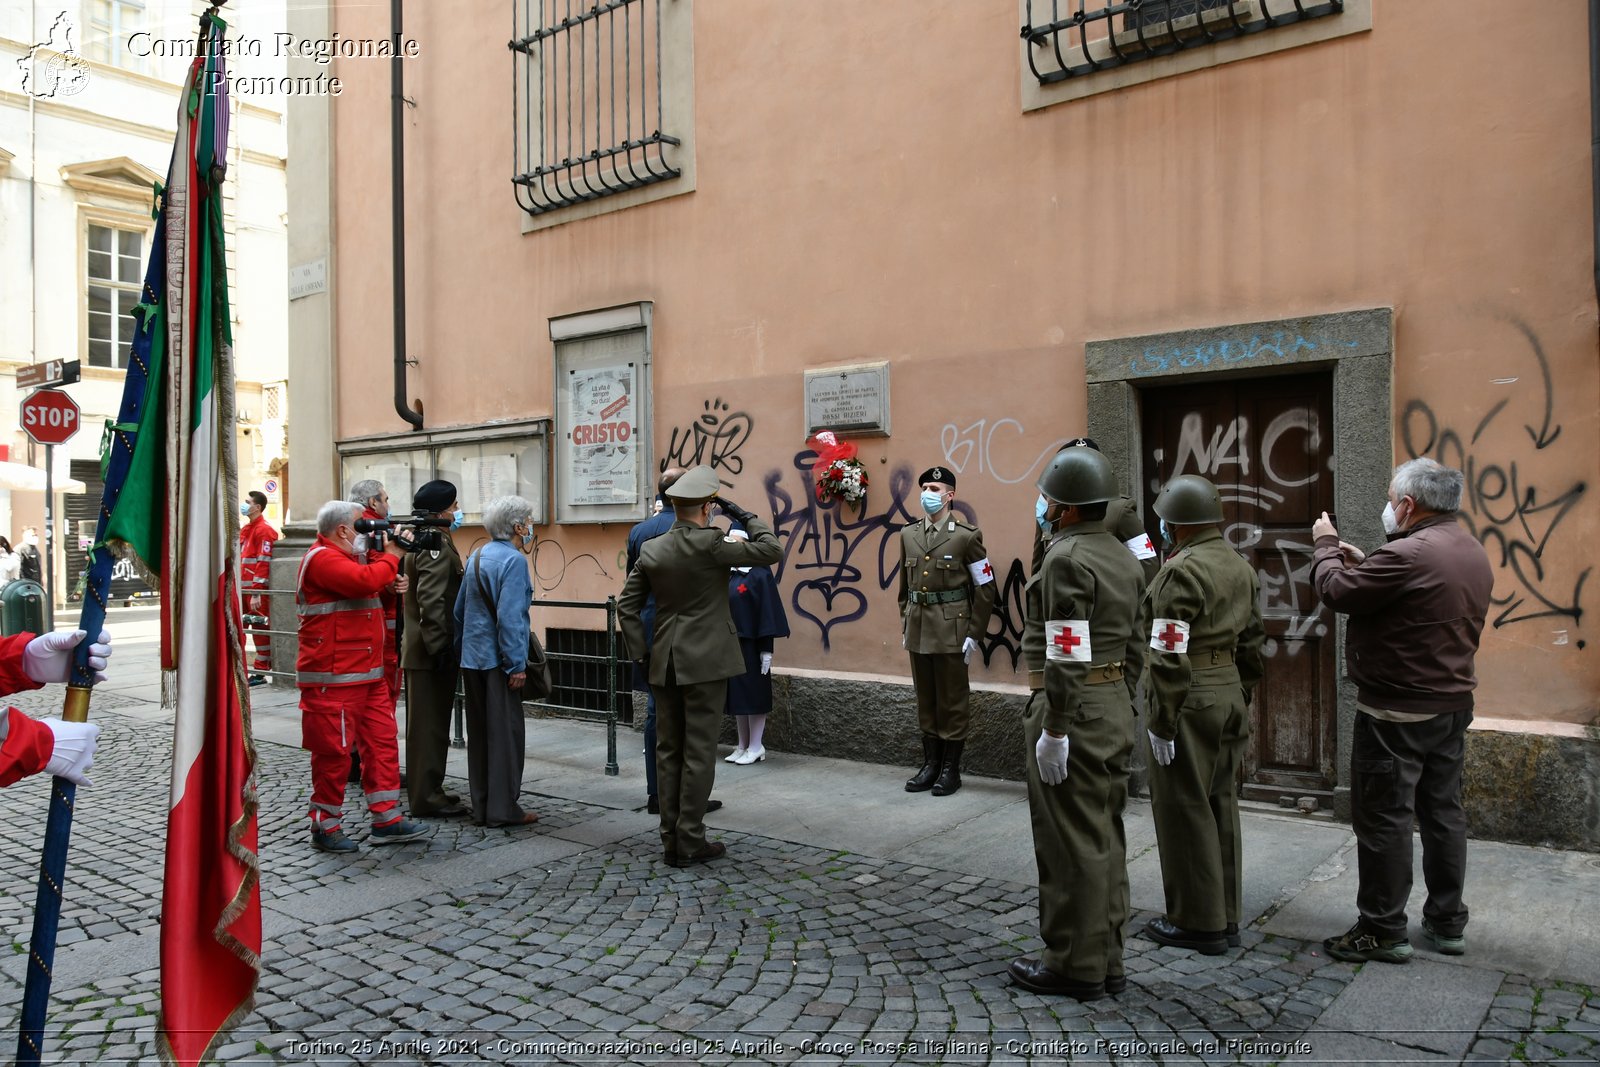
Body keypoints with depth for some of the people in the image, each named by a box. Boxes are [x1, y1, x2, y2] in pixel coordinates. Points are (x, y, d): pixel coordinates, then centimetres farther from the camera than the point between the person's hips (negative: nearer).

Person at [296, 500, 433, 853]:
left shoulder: (345, 557, 20)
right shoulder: (322, 558, -14)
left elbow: (373, 583, 21)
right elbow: (366, 580, -28)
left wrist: (382, 553, 5)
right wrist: (391, 556, -11)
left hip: (368, 676, 10)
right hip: (333, 681, -10)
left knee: (382, 742, 9)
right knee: (333, 753, 0)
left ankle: (387, 820, 15)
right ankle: (325, 828, 13)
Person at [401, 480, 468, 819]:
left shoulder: (426, 540, 16)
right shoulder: (437, 545, -16)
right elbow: (430, 601, -25)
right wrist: (440, 646, -24)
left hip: (422, 649, 10)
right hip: (430, 652, -10)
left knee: (428, 723, 18)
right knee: (430, 724, -4)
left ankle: (427, 790, 28)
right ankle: (427, 798, 3)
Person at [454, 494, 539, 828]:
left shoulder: (476, 557, 12)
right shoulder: (513, 559, -13)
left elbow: (459, 610, 17)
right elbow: (510, 617, -20)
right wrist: (517, 664, -18)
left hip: (472, 659, 8)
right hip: (498, 660, -8)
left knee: (479, 732, 12)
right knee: (506, 732, -1)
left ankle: (482, 807, 19)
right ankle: (503, 809, 2)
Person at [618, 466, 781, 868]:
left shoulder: (651, 550, 3)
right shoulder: (710, 544, -14)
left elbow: (627, 606, 6)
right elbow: (771, 550, -9)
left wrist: (640, 650, 11)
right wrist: (745, 517, 1)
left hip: (664, 664, 5)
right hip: (706, 662, -5)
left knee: (668, 751, 11)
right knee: (699, 751, 1)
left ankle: (671, 839, 17)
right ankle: (690, 841, 6)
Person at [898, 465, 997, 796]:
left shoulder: (967, 535, -7)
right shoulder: (908, 535, 8)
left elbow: (986, 588, -5)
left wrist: (974, 634, -9)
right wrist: (904, 624, 11)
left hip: (951, 629, -5)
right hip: (918, 629, 5)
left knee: (953, 701, 4)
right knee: (926, 700, 12)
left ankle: (950, 769, 14)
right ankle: (930, 764, 22)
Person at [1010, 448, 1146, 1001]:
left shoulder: (1067, 558, -17)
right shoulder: (1124, 557, 12)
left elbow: (1065, 655, -22)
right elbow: (1133, 649, 15)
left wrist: (1053, 731, -18)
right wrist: (1118, 709, 20)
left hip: (1073, 708, -9)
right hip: (1115, 706, 10)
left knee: (1071, 842, 1)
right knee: (1104, 837, 15)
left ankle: (1075, 965, 11)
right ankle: (1105, 958, 25)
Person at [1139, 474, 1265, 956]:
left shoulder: (1181, 571, -17)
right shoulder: (1242, 567, 10)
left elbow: (1169, 657, -20)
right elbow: (1251, 645, 15)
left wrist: (1161, 723, -16)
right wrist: (1240, 700, 20)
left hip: (1189, 702, -9)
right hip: (1230, 695, 9)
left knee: (1184, 810, 2)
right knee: (1221, 808, 15)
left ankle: (1197, 923, 12)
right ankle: (1226, 917, 25)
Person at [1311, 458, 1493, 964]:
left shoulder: (1408, 555, -24)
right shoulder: (1474, 552, 8)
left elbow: (1338, 591, -15)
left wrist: (1327, 543, 1)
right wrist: (1364, 564, 11)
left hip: (1397, 713, -9)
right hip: (1453, 704, 9)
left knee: (1384, 819, 1)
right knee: (1443, 812, 17)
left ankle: (1382, 931, 10)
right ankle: (1448, 923, 28)